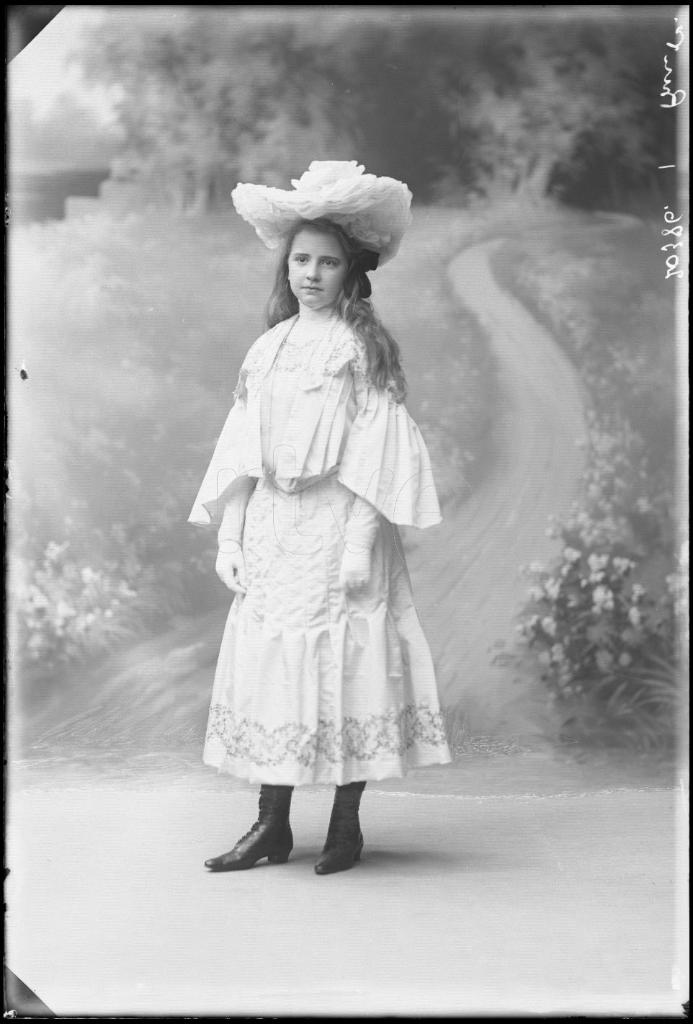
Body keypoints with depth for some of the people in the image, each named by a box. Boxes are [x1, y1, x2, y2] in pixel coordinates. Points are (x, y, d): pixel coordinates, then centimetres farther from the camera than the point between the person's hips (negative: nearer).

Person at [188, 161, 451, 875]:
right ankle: (272, 826, 16)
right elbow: (242, 450, 12)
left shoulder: (364, 347, -2)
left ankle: (346, 826, 13)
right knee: (267, 660, 5)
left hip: (336, 523, -5)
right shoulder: (268, 349, 12)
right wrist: (229, 536, 7)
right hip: (270, 525, 5)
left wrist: (362, 541, -14)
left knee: (341, 663, -1)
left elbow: (377, 449, -8)